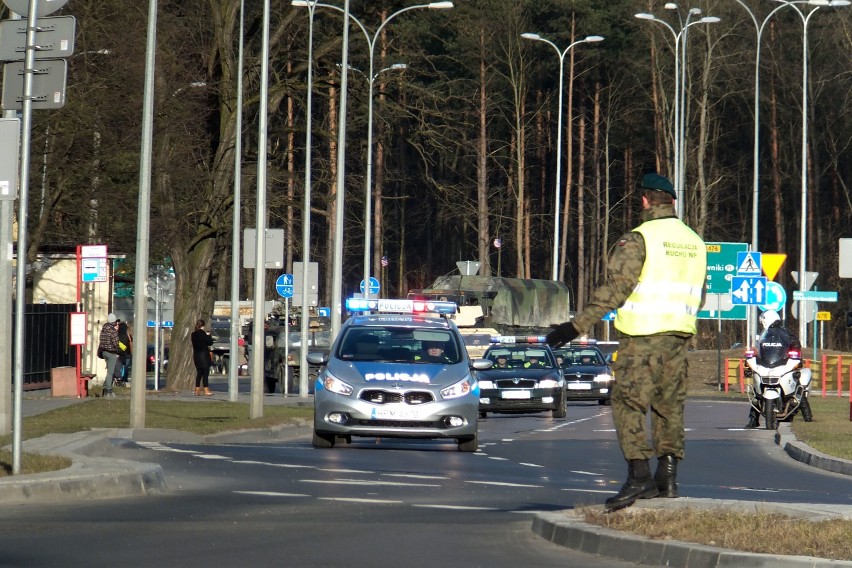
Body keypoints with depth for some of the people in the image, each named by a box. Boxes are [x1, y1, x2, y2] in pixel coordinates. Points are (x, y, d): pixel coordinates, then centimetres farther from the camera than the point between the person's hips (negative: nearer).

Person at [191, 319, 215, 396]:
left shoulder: (193, 335, 7)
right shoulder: (202, 334, -15)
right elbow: (210, 342, -12)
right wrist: (209, 335, 6)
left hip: (196, 356, 7)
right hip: (203, 355, -7)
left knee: (199, 373, 12)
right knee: (205, 373, -4)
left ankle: (197, 390, 11)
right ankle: (206, 390, -7)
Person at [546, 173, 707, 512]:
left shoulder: (638, 239, -10)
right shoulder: (694, 242, 13)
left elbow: (615, 289, -17)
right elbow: (698, 296, 20)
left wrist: (577, 326, -16)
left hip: (643, 336, -7)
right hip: (679, 337, 7)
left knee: (629, 404, -6)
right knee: (670, 407, 13)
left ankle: (639, 476, -17)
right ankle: (667, 477, 12)